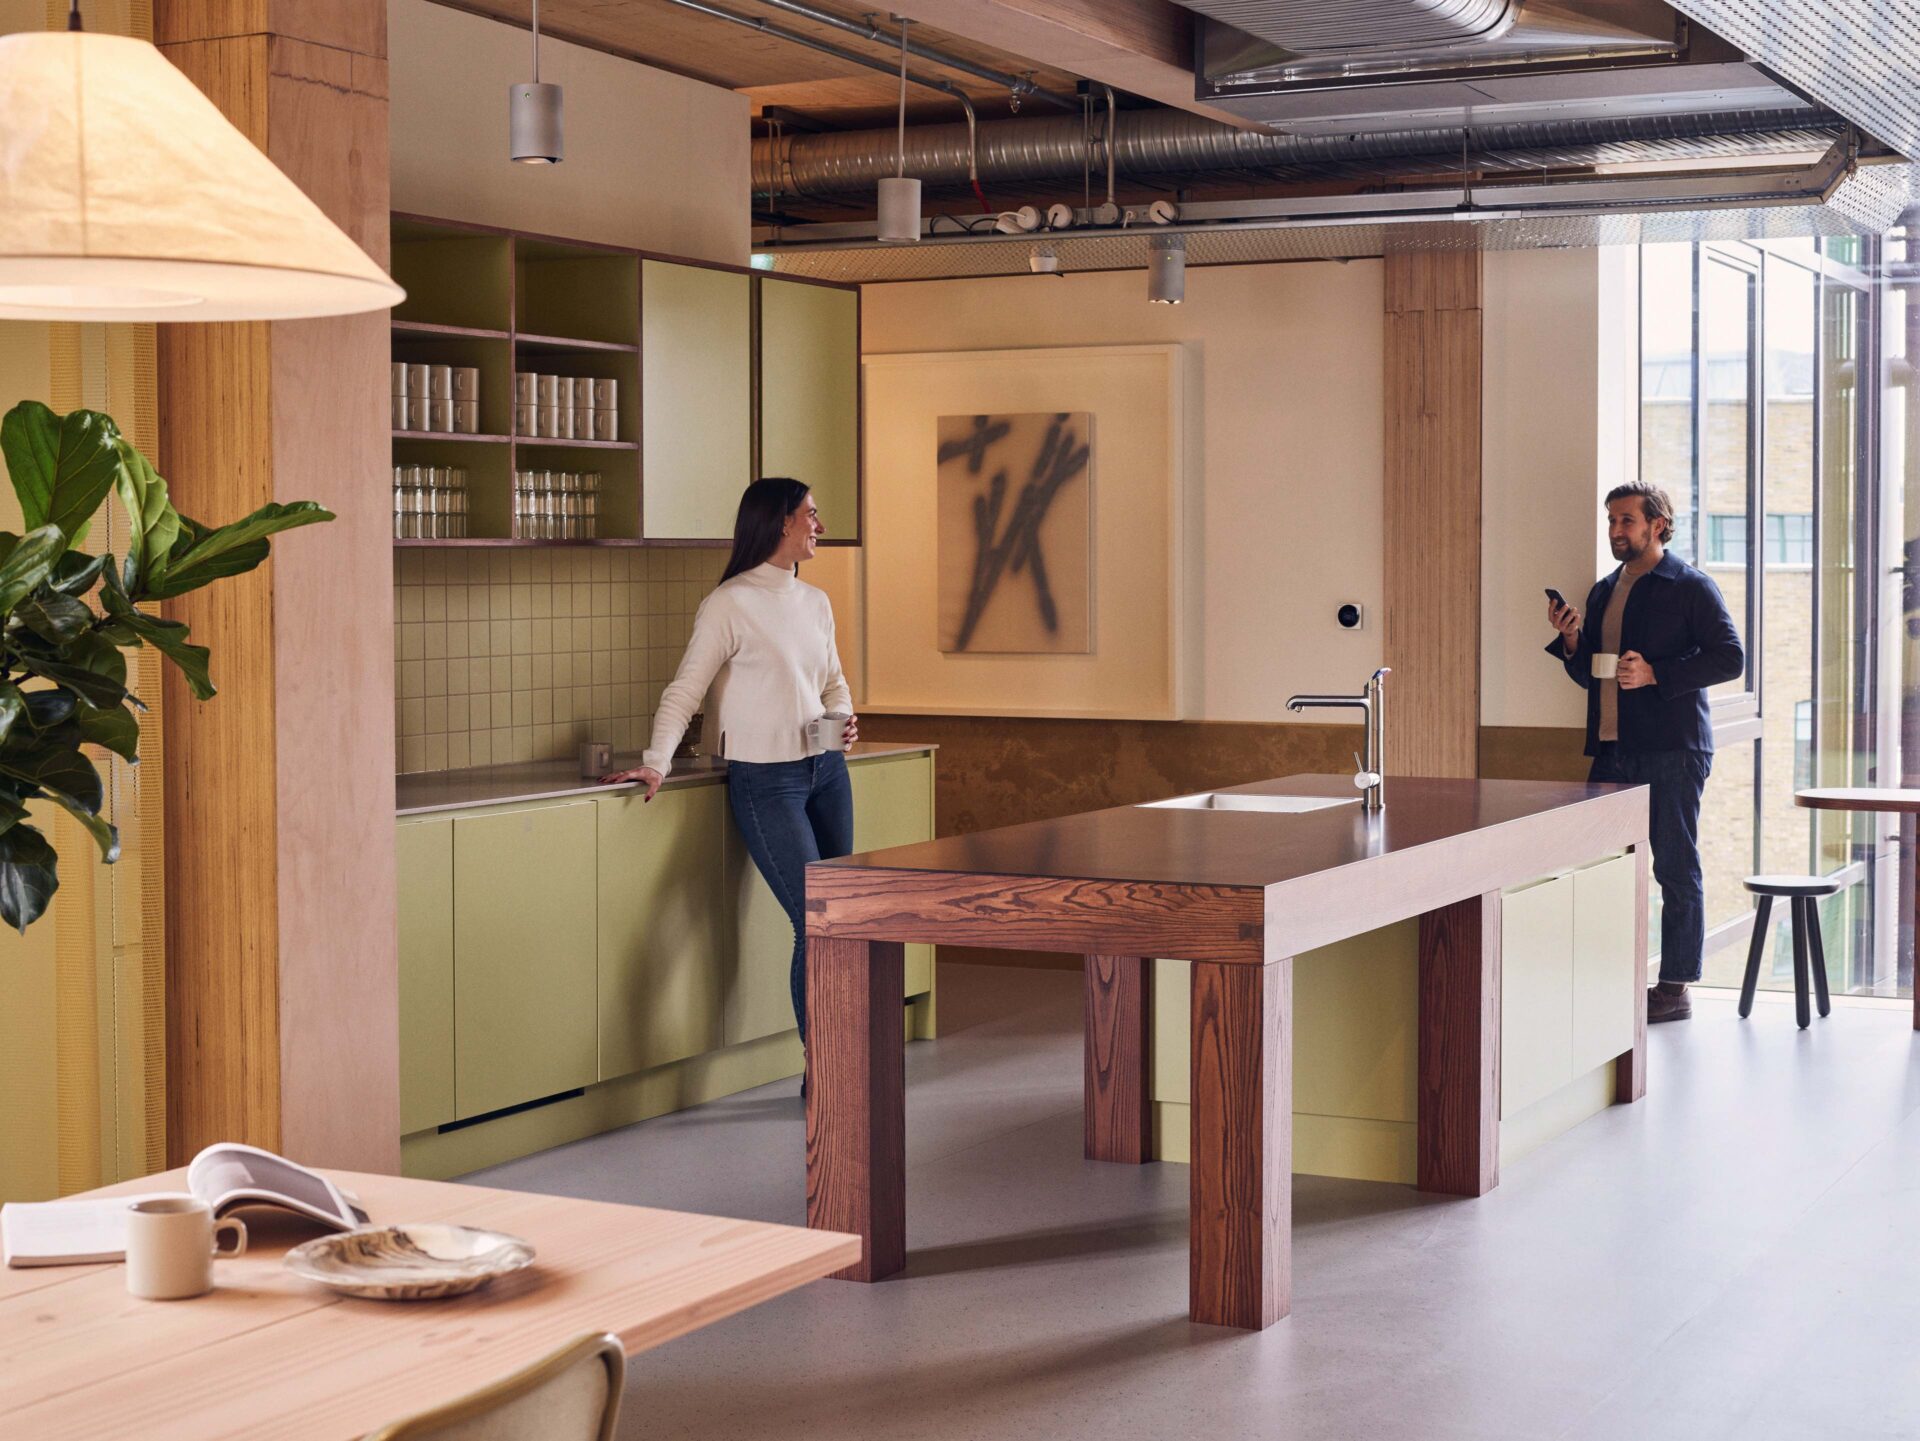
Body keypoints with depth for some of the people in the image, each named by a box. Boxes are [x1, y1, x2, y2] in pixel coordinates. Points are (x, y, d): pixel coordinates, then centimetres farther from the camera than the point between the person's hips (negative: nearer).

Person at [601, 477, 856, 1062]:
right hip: (765, 779, -7)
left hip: (826, 768, 7)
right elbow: (685, 689, -9)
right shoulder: (730, 604, -9)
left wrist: (844, 717, 2)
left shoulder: (815, 602, 11)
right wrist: (656, 762, -19)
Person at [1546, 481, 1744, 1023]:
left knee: (1676, 869, -1)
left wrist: (1656, 674, -18)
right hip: (1613, 749, 7)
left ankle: (1676, 988, 4)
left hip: (1671, 751, -7)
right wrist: (1571, 643, 2)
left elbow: (1730, 657, -10)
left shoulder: (1691, 587, -3)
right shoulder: (1603, 592, 17)